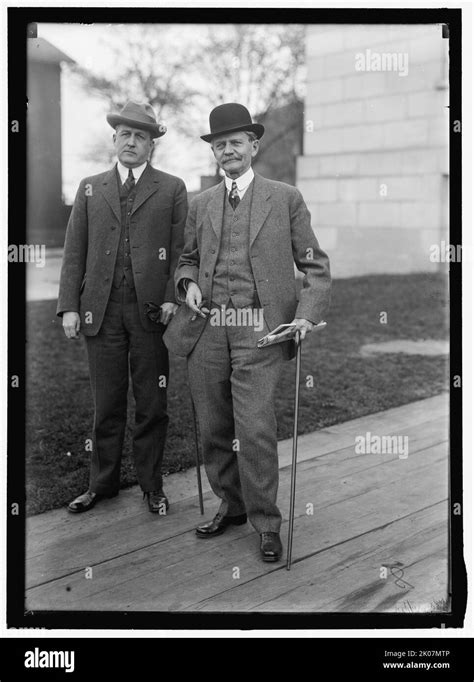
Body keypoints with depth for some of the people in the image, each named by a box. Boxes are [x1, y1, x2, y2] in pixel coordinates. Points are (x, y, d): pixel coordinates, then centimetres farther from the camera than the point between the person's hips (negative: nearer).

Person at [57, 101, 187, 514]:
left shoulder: (172, 189, 8)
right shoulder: (90, 189, 14)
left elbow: (181, 249, 3)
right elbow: (74, 251, 10)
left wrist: (173, 297, -10)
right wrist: (69, 305, 2)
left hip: (152, 310, -2)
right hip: (101, 310, 2)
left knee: (151, 404, 5)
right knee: (106, 403, 9)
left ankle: (152, 485, 18)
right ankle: (103, 483, 22)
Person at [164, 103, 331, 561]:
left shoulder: (286, 199, 6)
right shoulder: (200, 205, 15)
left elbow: (316, 267, 7)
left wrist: (307, 313, -8)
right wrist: (188, 283, 3)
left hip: (259, 333, -4)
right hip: (206, 331, 4)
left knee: (255, 429, -10)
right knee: (213, 430, 9)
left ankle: (266, 522, 7)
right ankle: (231, 505, 29)